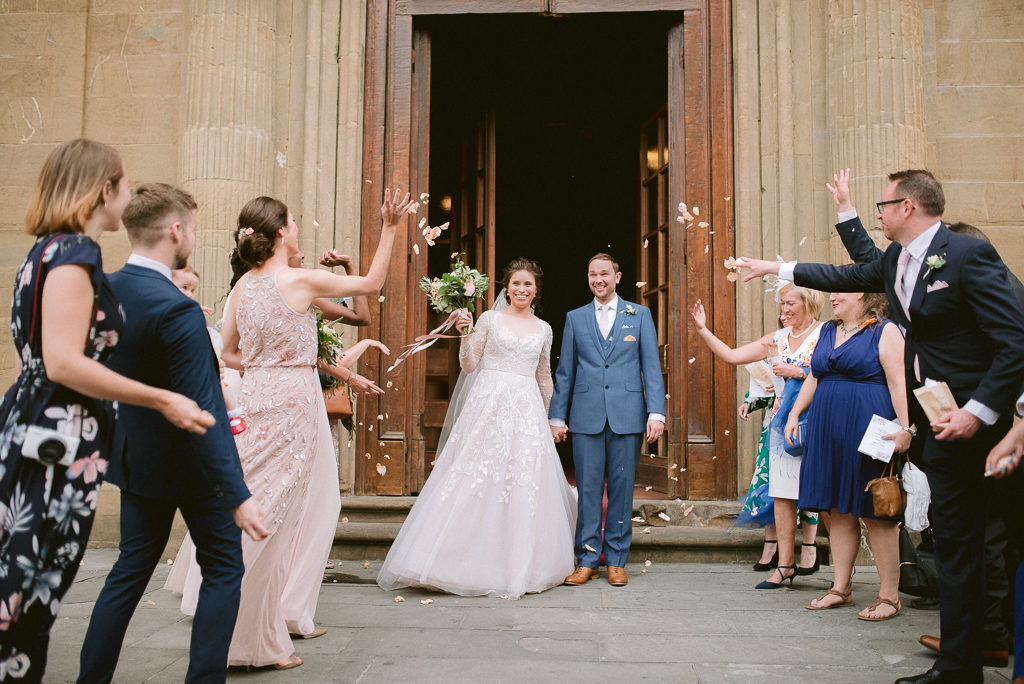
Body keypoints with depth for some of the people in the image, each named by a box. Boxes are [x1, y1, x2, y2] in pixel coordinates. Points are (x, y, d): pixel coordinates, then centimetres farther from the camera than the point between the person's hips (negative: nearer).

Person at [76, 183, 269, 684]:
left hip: (134, 456, 7)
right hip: (190, 465, -7)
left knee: (131, 568, 19)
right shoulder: (177, 311, -26)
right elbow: (200, 416, -28)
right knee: (223, 571, 9)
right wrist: (237, 495, -25)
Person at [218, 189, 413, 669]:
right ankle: (258, 641, 11)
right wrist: (389, 229, 4)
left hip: (255, 398, 7)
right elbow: (371, 283, -1)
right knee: (273, 520, 1)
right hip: (292, 401, -7)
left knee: (255, 515, 14)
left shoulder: (244, 285, 7)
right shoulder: (302, 280, -12)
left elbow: (228, 354, 11)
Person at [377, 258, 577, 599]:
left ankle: (518, 565, 10)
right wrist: (466, 333, -10)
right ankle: (470, 562, 1)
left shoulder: (543, 329, 15)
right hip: (488, 405, -2)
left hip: (527, 411, 3)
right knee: (477, 480, -6)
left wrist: (549, 418, 21)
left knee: (524, 486, -1)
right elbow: (469, 366, 3)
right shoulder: (490, 319, 6)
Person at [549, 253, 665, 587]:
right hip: (586, 417, 1)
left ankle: (616, 561, 14)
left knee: (622, 489, 4)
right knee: (587, 490, 2)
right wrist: (556, 416, 7)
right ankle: (587, 560, 11)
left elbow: (652, 367, 4)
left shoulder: (640, 315, 9)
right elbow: (564, 372, 12)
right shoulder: (575, 318, 12)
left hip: (627, 416, -1)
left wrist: (656, 412, -5)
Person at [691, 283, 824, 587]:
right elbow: (731, 355, 11)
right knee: (782, 493, 4)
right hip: (783, 421, 5)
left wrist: (798, 372, -15)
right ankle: (785, 564, 9)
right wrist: (702, 330, 6)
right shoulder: (778, 338, 13)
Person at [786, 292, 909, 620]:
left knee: (874, 512, -3)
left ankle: (889, 595, 5)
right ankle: (840, 588, 16)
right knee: (839, 511, 9)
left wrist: (905, 427, -20)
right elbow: (813, 378, 23)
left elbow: (898, 382, -12)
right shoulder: (828, 331, 17)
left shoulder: (885, 331, -4)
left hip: (867, 430, -7)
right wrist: (794, 413, 16)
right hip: (828, 430, 7)